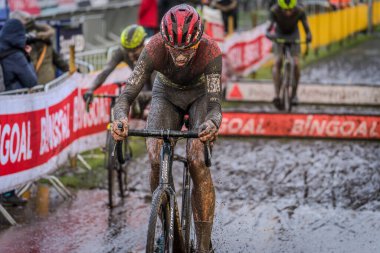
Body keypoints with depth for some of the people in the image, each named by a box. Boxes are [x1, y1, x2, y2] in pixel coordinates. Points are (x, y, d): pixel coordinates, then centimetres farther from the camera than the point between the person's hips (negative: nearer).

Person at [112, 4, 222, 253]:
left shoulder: (211, 52, -36)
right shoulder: (155, 49, -34)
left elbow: (215, 104, -40)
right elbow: (127, 94, -35)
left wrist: (212, 123, -64)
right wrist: (121, 118, -58)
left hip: (200, 94, -2)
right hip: (166, 94, 2)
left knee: (198, 162, -22)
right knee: (157, 161, -19)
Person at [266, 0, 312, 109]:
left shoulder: (300, 11, -31)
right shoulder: (275, 10, -32)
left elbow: (307, 29, -30)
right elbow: (268, 30, -37)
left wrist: (308, 36, -53)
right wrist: (270, 35, -61)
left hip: (293, 35, 1)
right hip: (279, 35, 0)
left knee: (295, 64, -15)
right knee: (278, 62, -21)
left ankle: (294, 94, 3)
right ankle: (276, 95, -27)